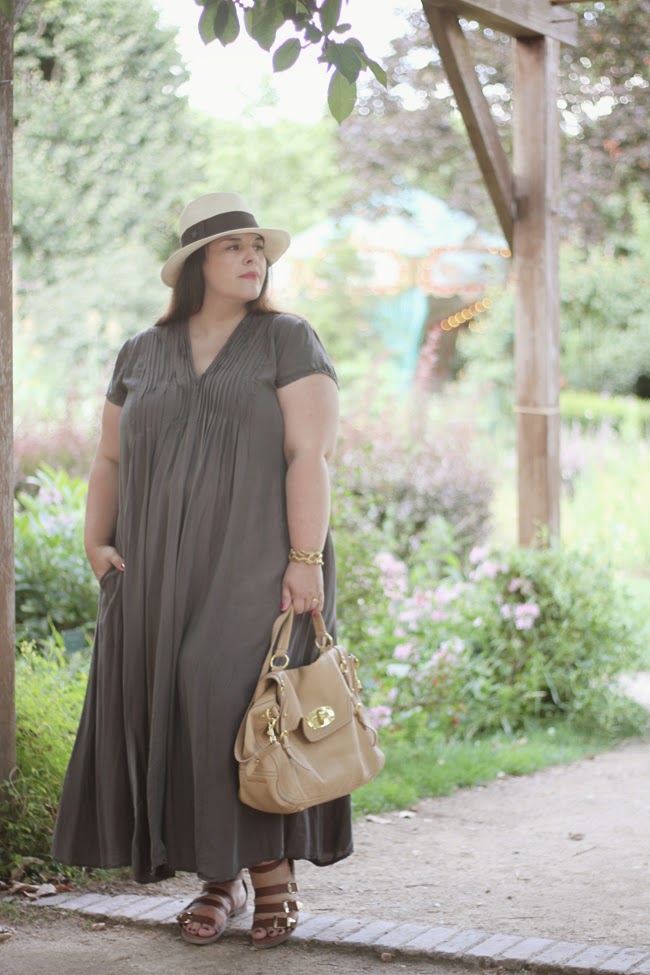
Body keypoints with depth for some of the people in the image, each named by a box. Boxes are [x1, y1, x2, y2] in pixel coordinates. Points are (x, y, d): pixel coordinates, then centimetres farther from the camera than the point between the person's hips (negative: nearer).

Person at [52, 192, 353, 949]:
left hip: (255, 564, -4)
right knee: (176, 718, 1)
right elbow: (110, 462, 14)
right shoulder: (142, 355, 11)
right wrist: (96, 544, -1)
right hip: (161, 574, 4)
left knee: (251, 709, -11)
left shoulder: (289, 342, -1)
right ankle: (220, 879, 13)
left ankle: (275, 875, 2)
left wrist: (305, 560, -18)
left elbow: (310, 455, -9)